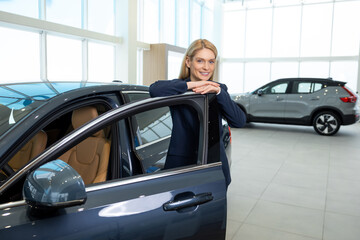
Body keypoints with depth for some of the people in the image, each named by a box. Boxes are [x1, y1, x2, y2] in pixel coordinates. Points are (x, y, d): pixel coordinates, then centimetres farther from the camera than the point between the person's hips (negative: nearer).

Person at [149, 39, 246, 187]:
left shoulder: (219, 89, 8)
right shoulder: (179, 89, -2)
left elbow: (239, 122, -6)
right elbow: (154, 90, -26)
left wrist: (218, 91, -16)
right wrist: (191, 85, -22)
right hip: (181, 165, -3)